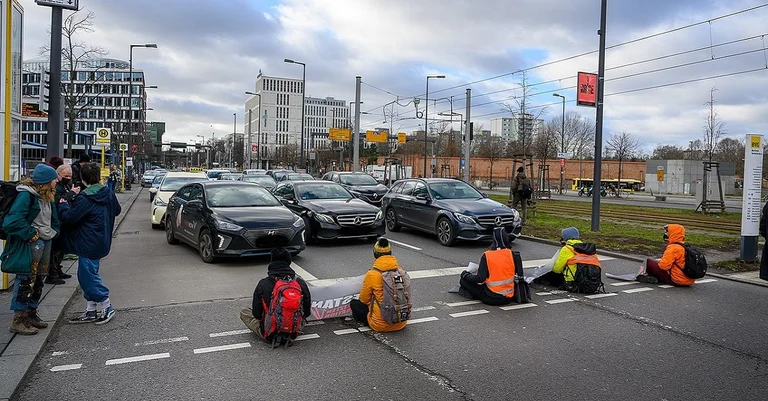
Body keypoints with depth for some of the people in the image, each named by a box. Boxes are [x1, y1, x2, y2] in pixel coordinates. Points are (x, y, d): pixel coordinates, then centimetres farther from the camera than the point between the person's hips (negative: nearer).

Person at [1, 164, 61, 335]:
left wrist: (53, 232, 8)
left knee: (38, 281, 16)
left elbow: (54, 218, 23)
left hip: (46, 243, 9)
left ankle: (31, 313, 28)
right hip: (30, 244, -9)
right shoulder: (26, 195, -16)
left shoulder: (47, 196, 11)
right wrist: (31, 234, -18)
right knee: (26, 281, -3)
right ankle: (19, 320, 5)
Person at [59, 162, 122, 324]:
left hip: (89, 245, -9)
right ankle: (90, 311, 21)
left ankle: (107, 307, 6)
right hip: (102, 242, 9)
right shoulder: (109, 194, 6)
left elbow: (69, 218, -16)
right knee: (88, 275, 16)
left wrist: (63, 205, 2)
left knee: (87, 276, 0)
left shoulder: (84, 199, -18)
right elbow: (117, 210, 21)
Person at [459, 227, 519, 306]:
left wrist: (465, 274, -1)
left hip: (492, 299, -6)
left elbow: (480, 279, -18)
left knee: (463, 280, 2)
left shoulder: (487, 256, -18)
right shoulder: (511, 254, -8)